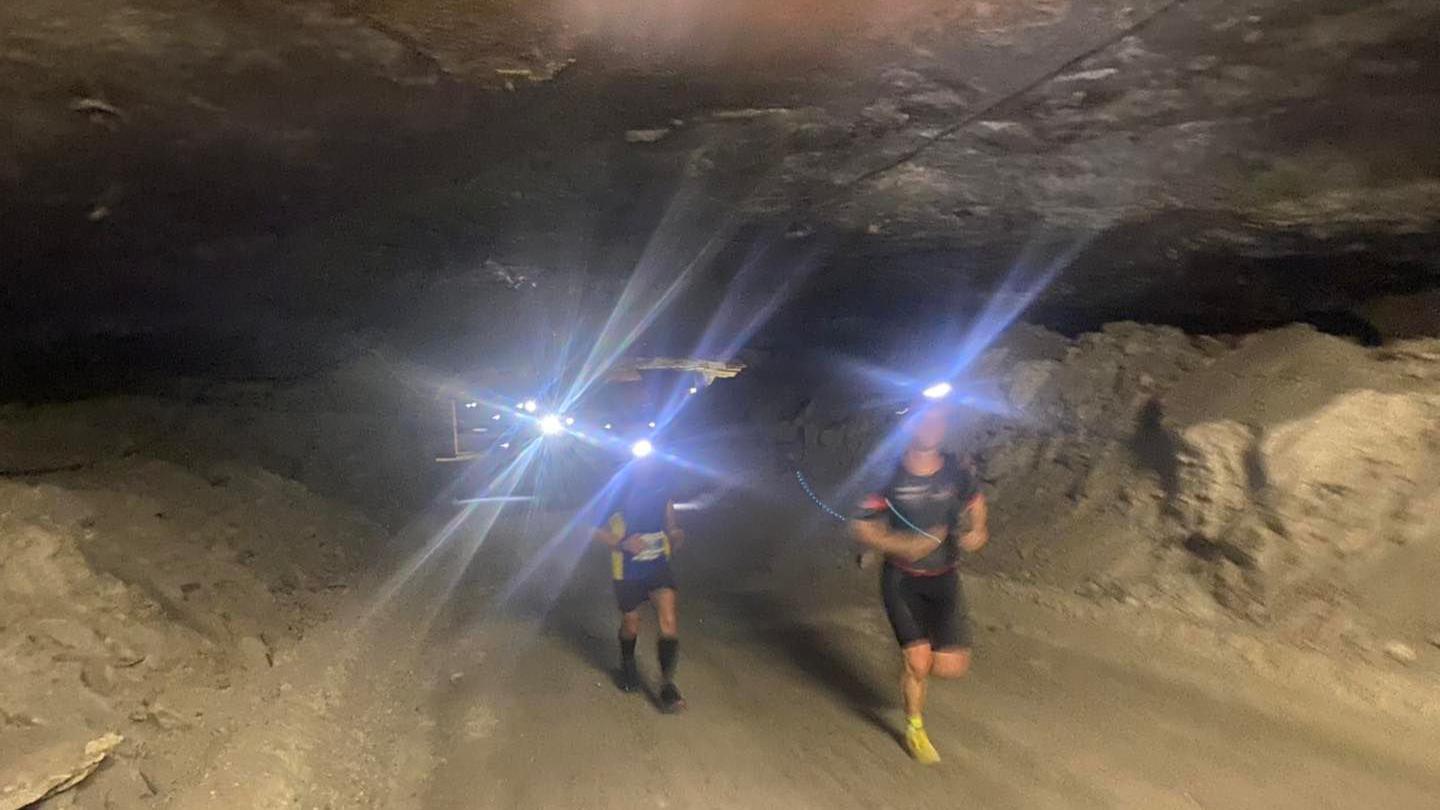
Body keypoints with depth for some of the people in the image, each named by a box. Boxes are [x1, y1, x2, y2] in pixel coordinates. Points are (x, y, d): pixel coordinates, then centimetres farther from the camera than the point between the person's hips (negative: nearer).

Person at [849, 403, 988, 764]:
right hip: (902, 581, -3)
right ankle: (915, 729, 26)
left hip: (944, 578, 3)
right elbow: (862, 529, -11)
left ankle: (914, 669, 32)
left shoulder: (956, 471, -6)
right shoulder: (891, 474, -14)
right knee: (918, 661, -4)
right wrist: (905, 545, -25)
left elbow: (975, 503, 15)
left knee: (953, 666, -5)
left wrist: (977, 531, -7)